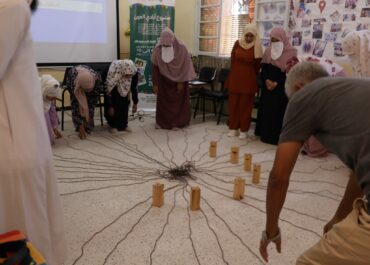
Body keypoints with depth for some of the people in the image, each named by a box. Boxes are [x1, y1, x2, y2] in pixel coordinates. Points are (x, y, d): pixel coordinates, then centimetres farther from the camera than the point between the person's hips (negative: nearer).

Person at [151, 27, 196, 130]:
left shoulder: (181, 48, -21)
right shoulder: (158, 49, -14)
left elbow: (184, 66, -15)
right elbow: (155, 67, -9)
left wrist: (181, 82, -16)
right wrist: (155, 83, -9)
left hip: (178, 79, -2)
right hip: (164, 80, 2)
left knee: (177, 101, 4)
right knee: (162, 100, 7)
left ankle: (176, 122, 14)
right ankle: (161, 121, 19)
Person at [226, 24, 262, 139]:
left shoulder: (257, 47, -4)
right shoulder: (237, 43, 3)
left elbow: (257, 65, -1)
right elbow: (232, 59, 10)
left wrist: (252, 75, 4)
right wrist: (236, 71, 13)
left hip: (248, 80, -3)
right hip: (235, 78, 3)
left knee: (245, 105, 3)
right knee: (233, 103, 6)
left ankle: (243, 130, 10)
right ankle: (233, 128, 16)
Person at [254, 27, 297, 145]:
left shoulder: (291, 52, -6)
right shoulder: (269, 50, 10)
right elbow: (263, 68, 8)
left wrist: (276, 83, -16)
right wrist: (266, 80, -9)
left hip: (282, 87, -5)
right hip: (267, 86, 5)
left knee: (279, 111, -5)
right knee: (266, 109, 7)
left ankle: (278, 136, 0)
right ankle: (266, 134, 17)